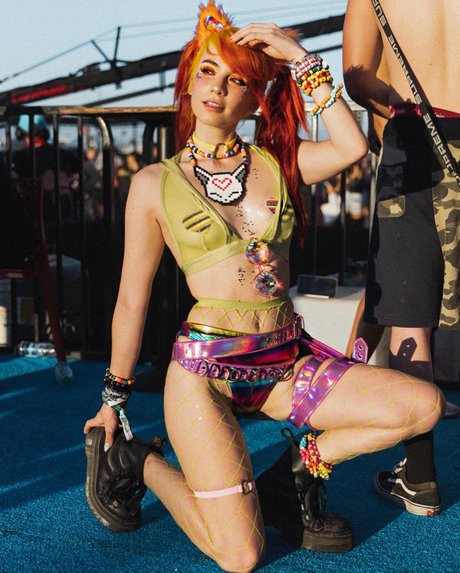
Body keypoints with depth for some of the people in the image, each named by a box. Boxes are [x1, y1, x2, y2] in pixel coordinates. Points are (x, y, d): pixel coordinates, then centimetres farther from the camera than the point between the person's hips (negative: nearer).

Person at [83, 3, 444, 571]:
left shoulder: (274, 163, 8)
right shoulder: (155, 183, 1)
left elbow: (351, 146, -12)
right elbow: (132, 297, 5)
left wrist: (303, 60, -6)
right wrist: (113, 399, 11)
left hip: (287, 362, 4)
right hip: (206, 368, -4)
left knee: (424, 404, -15)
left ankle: (310, 462, 9)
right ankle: (132, 459, 13)